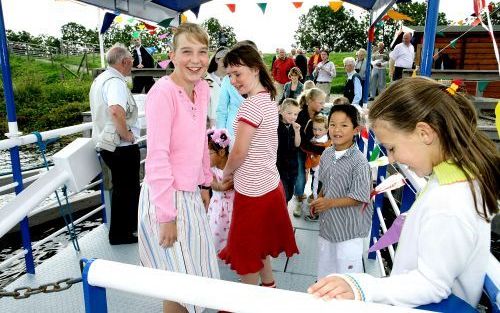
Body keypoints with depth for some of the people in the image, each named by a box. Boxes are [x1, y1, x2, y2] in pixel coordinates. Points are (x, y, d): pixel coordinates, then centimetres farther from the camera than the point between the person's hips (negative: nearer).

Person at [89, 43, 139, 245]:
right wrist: (127, 134, -25)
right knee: (126, 189, 6)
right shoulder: (115, 81, -20)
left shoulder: (100, 79, 13)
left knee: (123, 187, 22)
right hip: (122, 146, -10)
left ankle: (130, 224, 39)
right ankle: (120, 234, 20)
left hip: (105, 143, 10)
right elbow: (116, 111, -39)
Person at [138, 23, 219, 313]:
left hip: (191, 194, 8)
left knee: (199, 272, 23)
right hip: (166, 196, -7)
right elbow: (157, 158, -22)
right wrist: (167, 215, -19)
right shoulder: (162, 92, -22)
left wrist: (205, 185, 15)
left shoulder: (203, 88, 2)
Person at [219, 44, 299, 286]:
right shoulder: (269, 99, 7)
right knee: (259, 244, 25)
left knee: (246, 250, 11)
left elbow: (239, 152, -19)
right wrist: (236, 172, 13)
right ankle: (269, 285, 42)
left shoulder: (251, 105, -21)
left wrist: (226, 173, -1)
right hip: (269, 185, 9)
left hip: (252, 192, -9)